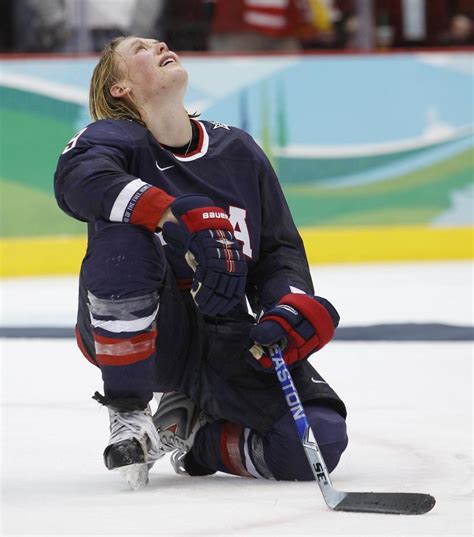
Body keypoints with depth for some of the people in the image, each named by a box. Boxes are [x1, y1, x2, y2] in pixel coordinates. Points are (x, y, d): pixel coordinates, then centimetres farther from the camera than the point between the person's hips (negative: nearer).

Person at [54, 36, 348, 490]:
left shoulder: (238, 151, 8)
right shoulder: (115, 139, -6)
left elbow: (280, 248, 12)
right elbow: (78, 178, -30)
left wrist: (293, 307, -12)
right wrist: (179, 217, -44)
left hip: (223, 340, 4)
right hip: (141, 333, -4)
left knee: (319, 440, -18)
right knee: (122, 236, -35)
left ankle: (191, 430, 13)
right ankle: (128, 414, -18)